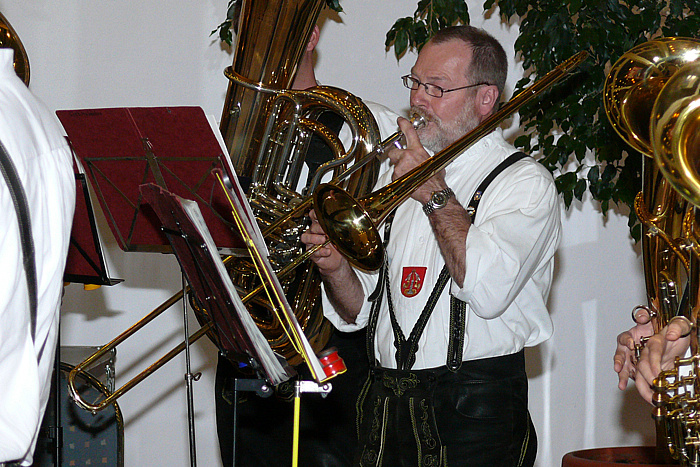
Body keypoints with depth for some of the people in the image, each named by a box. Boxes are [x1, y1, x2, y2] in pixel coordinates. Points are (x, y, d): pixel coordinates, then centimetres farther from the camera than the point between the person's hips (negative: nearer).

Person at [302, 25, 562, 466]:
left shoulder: (525, 182, -5)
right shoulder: (397, 173, 15)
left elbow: (489, 289, -24)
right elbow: (357, 312, 15)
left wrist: (434, 193, -13)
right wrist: (337, 268, -7)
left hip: (473, 414, -5)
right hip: (385, 407, 6)